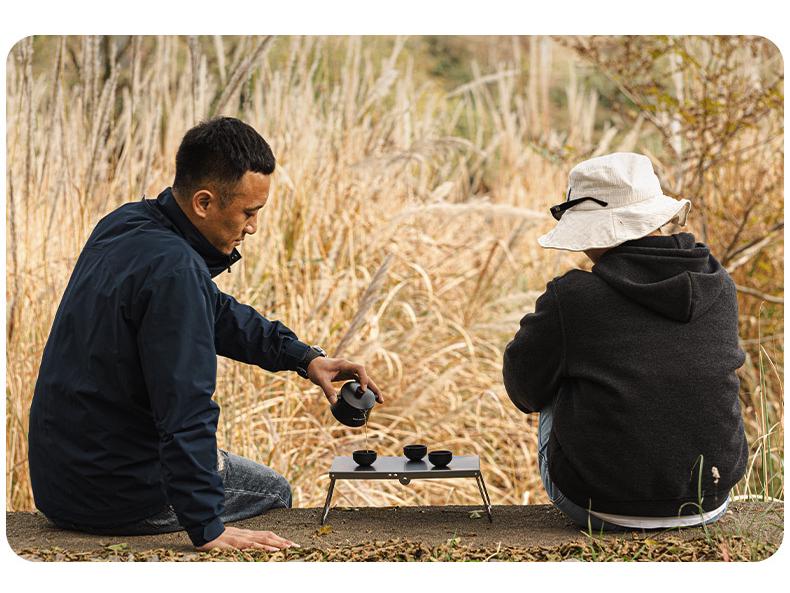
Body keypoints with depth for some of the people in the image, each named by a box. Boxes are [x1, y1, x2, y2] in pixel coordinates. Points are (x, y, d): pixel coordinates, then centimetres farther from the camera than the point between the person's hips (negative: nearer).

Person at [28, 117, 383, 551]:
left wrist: (303, 357, 5)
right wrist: (207, 529, -26)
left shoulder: (124, 224, 2)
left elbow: (215, 311, 12)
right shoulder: (173, 270, -28)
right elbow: (185, 411, -30)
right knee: (273, 491, 16)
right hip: (112, 494, -8)